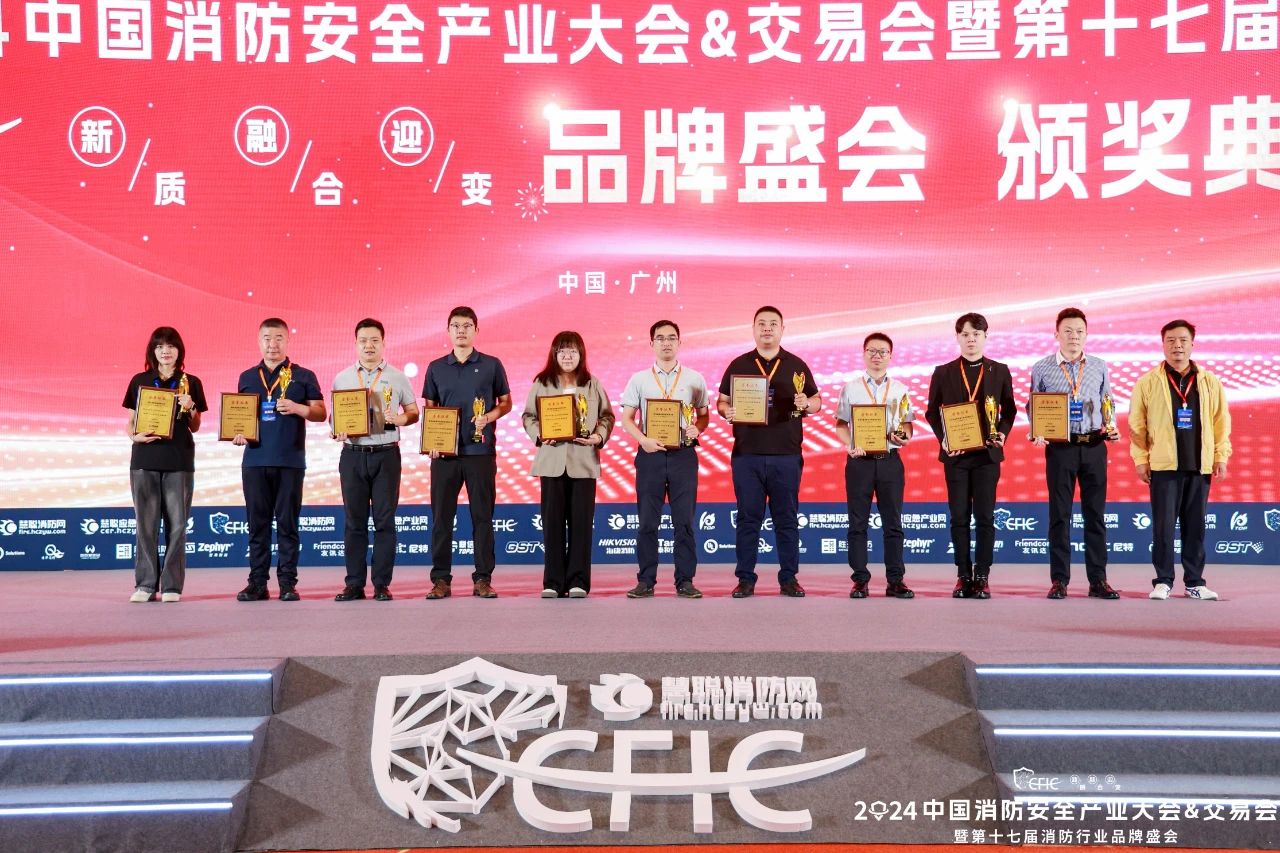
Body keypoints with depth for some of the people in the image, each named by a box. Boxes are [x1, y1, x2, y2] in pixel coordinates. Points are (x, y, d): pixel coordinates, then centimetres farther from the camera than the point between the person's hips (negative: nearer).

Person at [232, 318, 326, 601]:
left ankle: (288, 583, 5)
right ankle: (257, 583, 9)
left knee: (288, 524, 1)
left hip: (290, 461, -2)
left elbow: (320, 413, 4)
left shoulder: (303, 376, 6)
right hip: (255, 459, 2)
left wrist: (296, 408, -13)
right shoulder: (247, 377, 15)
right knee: (257, 524, 4)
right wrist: (237, 433, -1)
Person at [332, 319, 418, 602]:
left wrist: (402, 419, -12)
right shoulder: (342, 378, 10)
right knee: (354, 521, 3)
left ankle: (382, 584, 6)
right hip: (353, 454, 1)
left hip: (386, 454, -1)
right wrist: (336, 430, -6)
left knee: (385, 520, 0)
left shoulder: (397, 377, 6)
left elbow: (413, 411, 9)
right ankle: (354, 584, 8)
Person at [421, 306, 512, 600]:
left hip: (481, 451, -1)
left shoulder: (491, 365, 5)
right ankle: (440, 579, 8)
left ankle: (483, 579, 8)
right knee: (441, 516, 2)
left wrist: (489, 417, -10)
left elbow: (506, 402, 10)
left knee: (482, 515, 1)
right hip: (444, 452, 2)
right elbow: (429, 409, 14)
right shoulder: (436, 368, 10)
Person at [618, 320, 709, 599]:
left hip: (683, 454, 0)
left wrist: (696, 429, -11)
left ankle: (685, 581, 7)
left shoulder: (694, 379, 8)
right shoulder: (639, 380, 8)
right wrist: (643, 440, -11)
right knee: (647, 521, 2)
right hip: (650, 454, 0)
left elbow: (703, 416, 12)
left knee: (684, 521, 1)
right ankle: (646, 581, 8)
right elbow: (627, 418, 6)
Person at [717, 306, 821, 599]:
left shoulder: (797, 366, 9)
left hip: (786, 454, 0)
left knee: (787, 519, 4)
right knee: (748, 517, 2)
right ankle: (745, 579, 8)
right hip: (747, 454, 0)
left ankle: (789, 579, 11)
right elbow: (721, 401, 11)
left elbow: (817, 402, 12)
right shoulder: (738, 365, 8)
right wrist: (726, 411, -11)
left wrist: (806, 404, -10)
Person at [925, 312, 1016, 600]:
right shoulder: (943, 373, 6)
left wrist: (1002, 433, -7)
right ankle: (964, 576, 9)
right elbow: (932, 412, 7)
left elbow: (1009, 410, 11)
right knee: (959, 517, 2)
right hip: (955, 454, 0)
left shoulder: (1000, 371, 7)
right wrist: (943, 438, -7)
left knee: (985, 517, -1)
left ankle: (982, 577, 5)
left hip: (987, 453, 0)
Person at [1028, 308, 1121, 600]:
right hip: (1059, 447, -2)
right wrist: (1037, 433, -10)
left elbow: (1108, 403, 16)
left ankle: (1098, 580, 11)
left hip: (1094, 446, 2)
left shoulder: (1099, 367, 9)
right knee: (1060, 515, 2)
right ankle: (1059, 580, 8)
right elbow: (1033, 408, 7)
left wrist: (1110, 427, -2)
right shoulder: (1041, 369, 3)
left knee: (1096, 513, 4)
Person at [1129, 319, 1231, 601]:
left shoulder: (1210, 382, 8)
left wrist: (1221, 456, 4)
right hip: (1163, 466, -2)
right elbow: (1137, 424, 1)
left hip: (1200, 466, 2)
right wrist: (1141, 459, -4)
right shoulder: (1148, 383, 1)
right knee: (1164, 526, -1)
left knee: (1195, 527, 7)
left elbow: (1221, 421, 10)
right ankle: (1163, 581, 7)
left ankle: (1194, 582, 15)